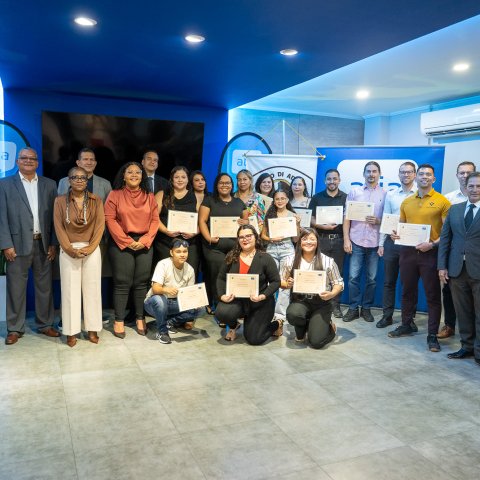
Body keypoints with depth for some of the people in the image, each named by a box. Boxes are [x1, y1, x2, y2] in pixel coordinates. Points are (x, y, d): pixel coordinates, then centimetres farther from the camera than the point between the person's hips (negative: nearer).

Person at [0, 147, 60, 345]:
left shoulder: (49, 184, 8)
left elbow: (54, 215, 6)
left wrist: (53, 243, -1)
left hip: (44, 244, 2)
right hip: (18, 244, -2)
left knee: (44, 286, 10)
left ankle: (45, 324, 22)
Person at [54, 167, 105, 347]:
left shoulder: (96, 200, 4)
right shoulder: (60, 201, 3)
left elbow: (100, 225, -2)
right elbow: (59, 227, -1)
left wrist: (89, 248, -11)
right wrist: (71, 249, -10)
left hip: (92, 250, 1)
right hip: (68, 250, 0)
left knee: (92, 289, 4)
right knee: (70, 289, 2)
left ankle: (92, 329, 13)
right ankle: (71, 331, 10)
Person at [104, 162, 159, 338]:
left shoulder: (149, 196, 10)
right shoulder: (115, 194, 1)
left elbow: (155, 220, 6)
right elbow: (110, 219, -6)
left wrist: (145, 240, -8)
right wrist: (127, 241, -12)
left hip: (144, 243, 3)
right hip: (121, 244, -3)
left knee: (141, 282, 5)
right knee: (122, 283, -2)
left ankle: (140, 319, 15)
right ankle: (119, 321, 6)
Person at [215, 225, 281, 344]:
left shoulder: (265, 258, -8)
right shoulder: (231, 257, 1)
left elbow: (275, 281, -8)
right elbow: (221, 278, 3)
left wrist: (263, 296, -23)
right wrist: (222, 295, -15)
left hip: (260, 303, -2)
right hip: (236, 299, 2)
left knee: (254, 339, -5)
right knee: (221, 313, -30)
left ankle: (276, 324, 28)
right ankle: (233, 326, 10)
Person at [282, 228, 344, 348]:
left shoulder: (328, 261, -5)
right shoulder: (291, 261, 0)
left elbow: (339, 283, 1)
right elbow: (282, 281, 10)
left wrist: (332, 294, -20)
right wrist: (287, 284, -14)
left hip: (321, 303, -1)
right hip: (300, 301, 2)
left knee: (316, 342, -15)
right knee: (292, 314, -35)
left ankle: (329, 327, 23)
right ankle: (301, 331, 5)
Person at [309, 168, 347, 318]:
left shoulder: (345, 198, 6)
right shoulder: (317, 197, 6)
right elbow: (311, 219, 2)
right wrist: (323, 226, -14)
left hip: (339, 240, 0)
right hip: (321, 239, 0)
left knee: (337, 272, 4)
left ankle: (335, 305, 12)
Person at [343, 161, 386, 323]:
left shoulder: (385, 194, 6)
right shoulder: (354, 192, 7)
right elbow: (347, 217, 4)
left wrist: (378, 221, -12)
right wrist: (346, 239, -3)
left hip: (375, 243, 0)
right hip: (356, 241, 0)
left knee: (371, 278, 6)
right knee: (353, 277, 0)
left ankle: (366, 308, 19)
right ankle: (353, 308, 11)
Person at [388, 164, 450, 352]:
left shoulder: (442, 201, -3)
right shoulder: (406, 202, 10)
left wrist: (433, 244, -19)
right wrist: (395, 234, -2)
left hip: (431, 253, -4)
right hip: (408, 251, 4)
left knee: (433, 295, 2)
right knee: (407, 291, 13)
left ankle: (432, 335, 10)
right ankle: (406, 325, 29)